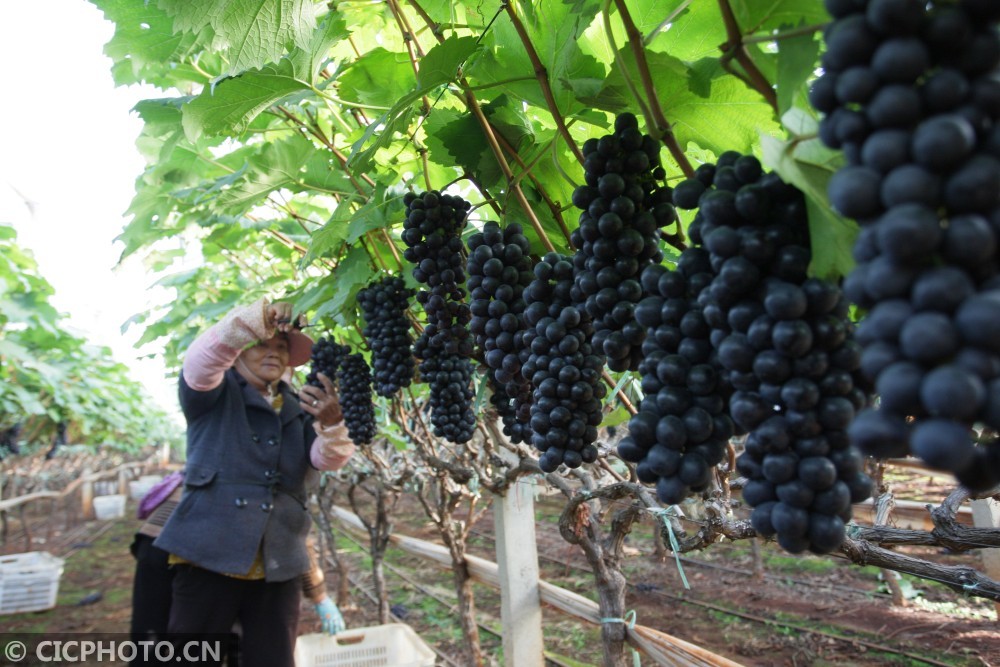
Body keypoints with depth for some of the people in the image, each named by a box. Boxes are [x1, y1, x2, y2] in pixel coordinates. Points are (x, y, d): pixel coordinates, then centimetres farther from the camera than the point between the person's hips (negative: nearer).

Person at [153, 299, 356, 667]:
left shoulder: (298, 409, 14)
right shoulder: (213, 394, 5)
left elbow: (327, 458, -4)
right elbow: (199, 360, -18)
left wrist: (332, 424, -28)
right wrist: (256, 319, -37)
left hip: (278, 565, 3)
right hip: (211, 554, -3)